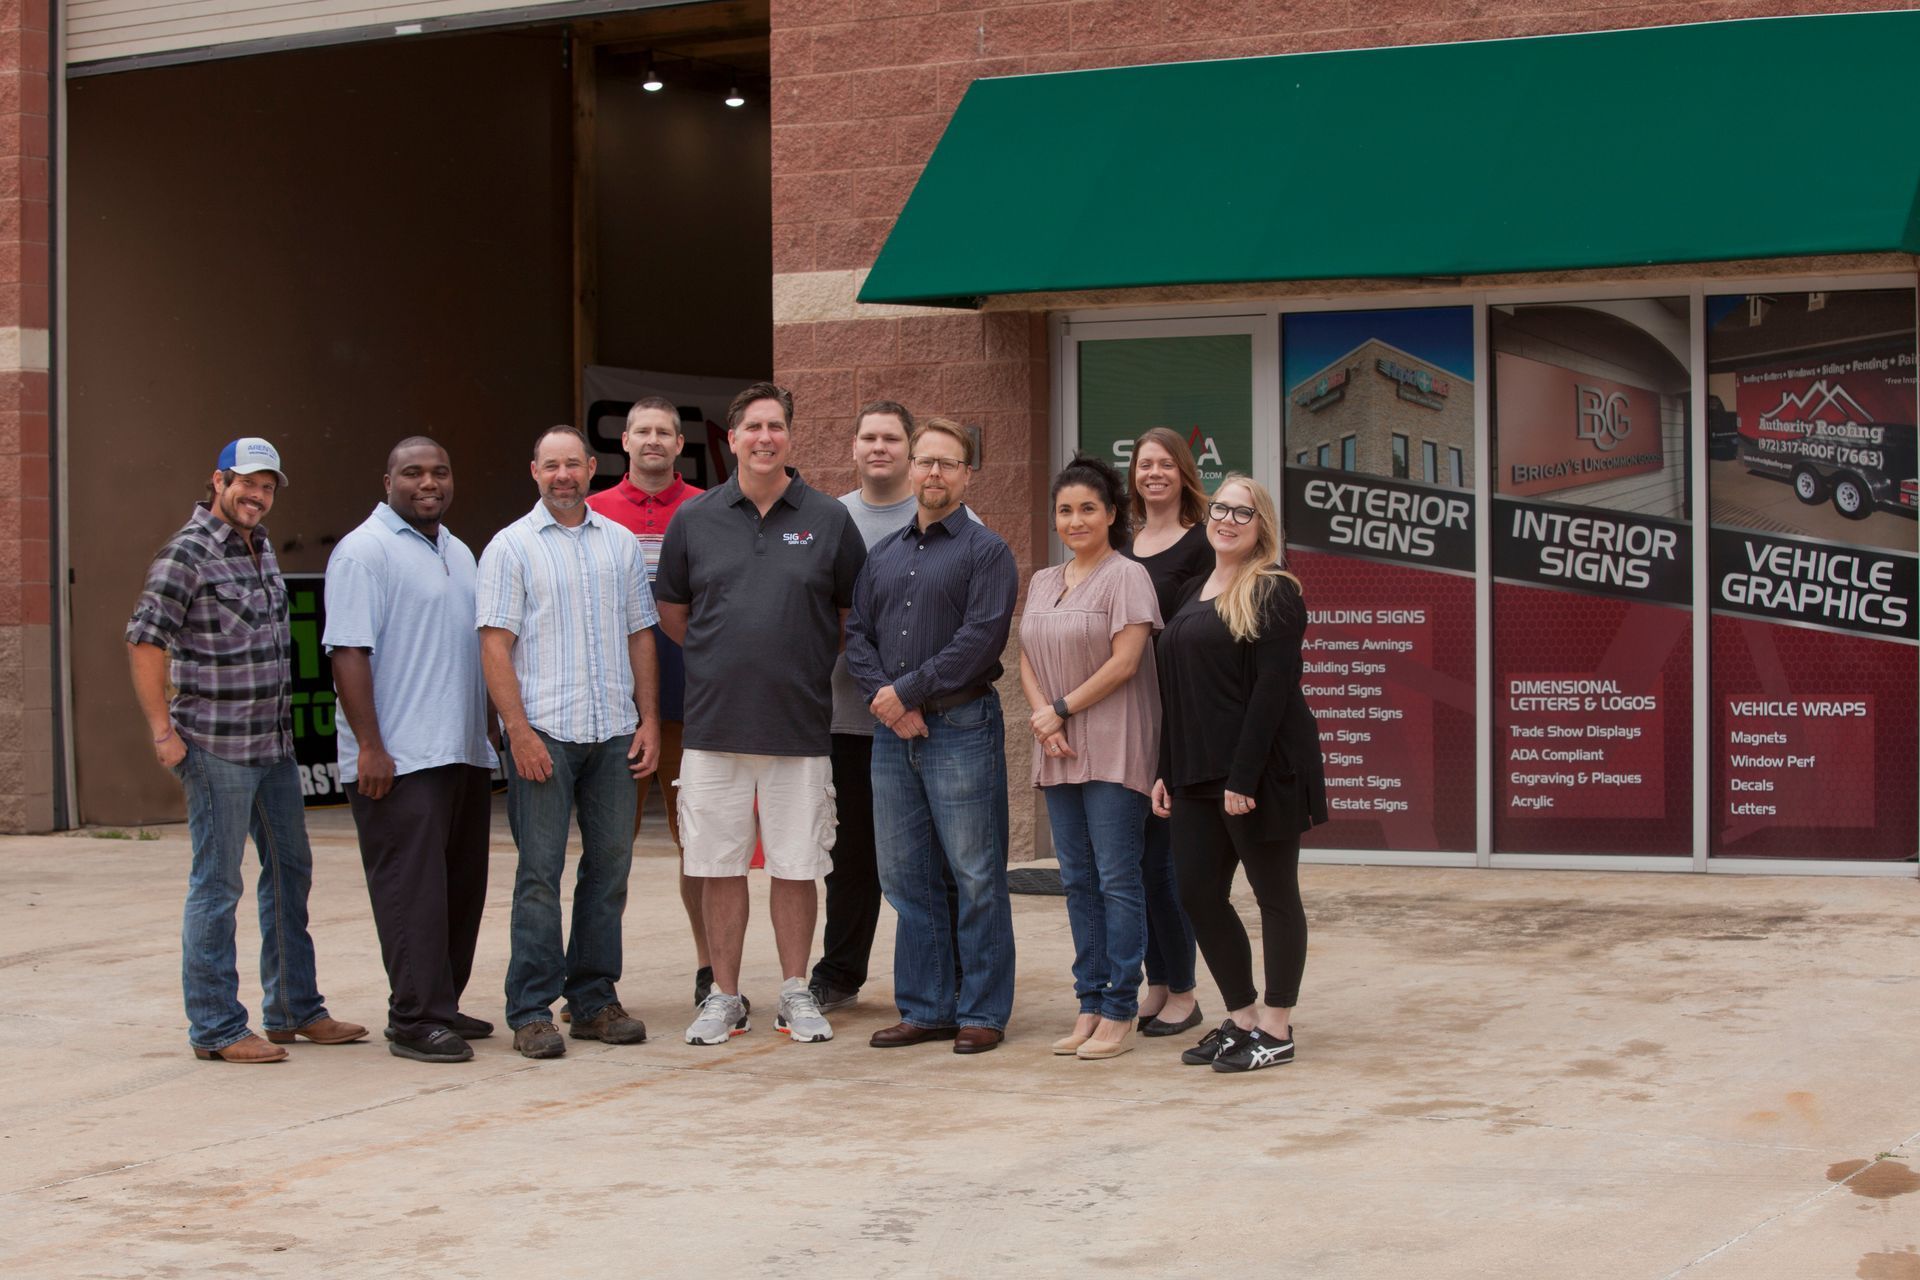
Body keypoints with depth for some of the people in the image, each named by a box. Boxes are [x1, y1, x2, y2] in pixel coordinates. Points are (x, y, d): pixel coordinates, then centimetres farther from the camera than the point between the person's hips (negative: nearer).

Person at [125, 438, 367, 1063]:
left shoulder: (260, 546, 13)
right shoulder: (187, 553, -11)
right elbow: (144, 642, -14)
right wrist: (162, 731, -16)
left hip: (274, 742, 9)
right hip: (217, 747, -9)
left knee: (290, 871, 15)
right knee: (216, 885, -2)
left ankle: (294, 1008, 26)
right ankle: (215, 1028, 5)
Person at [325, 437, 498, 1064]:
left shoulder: (458, 553, 19)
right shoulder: (364, 551, -8)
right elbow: (348, 652, -14)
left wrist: (491, 729, 21)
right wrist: (369, 746, -20)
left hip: (465, 753, 9)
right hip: (400, 758, -8)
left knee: (461, 887, 11)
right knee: (412, 889, -8)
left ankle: (442, 1005, 20)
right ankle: (415, 1019, -5)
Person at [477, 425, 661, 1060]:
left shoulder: (621, 544, 14)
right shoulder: (511, 547, 1)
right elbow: (495, 645, -4)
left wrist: (649, 720, 7)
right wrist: (519, 730, -13)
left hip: (614, 732, 4)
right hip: (543, 732, -4)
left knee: (609, 866, 6)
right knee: (540, 872, -4)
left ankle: (595, 998, 16)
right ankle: (531, 1011, 1)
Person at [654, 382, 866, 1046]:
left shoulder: (829, 520, 3)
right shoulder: (694, 519, 5)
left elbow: (854, 616, 12)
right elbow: (671, 612, 16)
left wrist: (807, 664, 8)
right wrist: (723, 659, 12)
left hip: (801, 726, -1)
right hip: (714, 724, 1)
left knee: (797, 866, 4)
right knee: (719, 866, 5)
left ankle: (796, 994, 16)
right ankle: (724, 998, 15)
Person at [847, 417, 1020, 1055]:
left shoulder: (986, 550, -1)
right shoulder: (883, 555, 17)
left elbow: (980, 638, -13)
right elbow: (856, 635, 10)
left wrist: (908, 691, -14)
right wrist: (883, 698, -8)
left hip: (961, 728, -6)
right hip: (892, 734, 6)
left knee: (976, 877, -3)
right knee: (906, 877, 9)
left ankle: (982, 1013, 4)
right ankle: (924, 1008, 17)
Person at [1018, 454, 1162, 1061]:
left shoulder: (1126, 576, -5)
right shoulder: (1042, 583, 17)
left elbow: (1124, 662, -13)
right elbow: (1027, 661, 12)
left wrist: (1061, 710, -9)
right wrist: (1043, 721, -5)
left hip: (1114, 748, -7)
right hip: (1058, 752, 7)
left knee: (1117, 878, -5)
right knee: (1077, 880, 9)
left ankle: (1120, 1011, -1)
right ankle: (1089, 1005, 14)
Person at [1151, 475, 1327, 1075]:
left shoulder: (1274, 592, -8)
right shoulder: (1195, 593, 16)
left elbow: (1272, 689, -16)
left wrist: (1243, 777, -21)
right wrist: (1167, 770, 12)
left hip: (1261, 769, -8)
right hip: (1198, 773, 8)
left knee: (1275, 895, 2)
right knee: (1199, 894, 7)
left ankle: (1276, 1031, 10)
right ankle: (1241, 1019, 19)